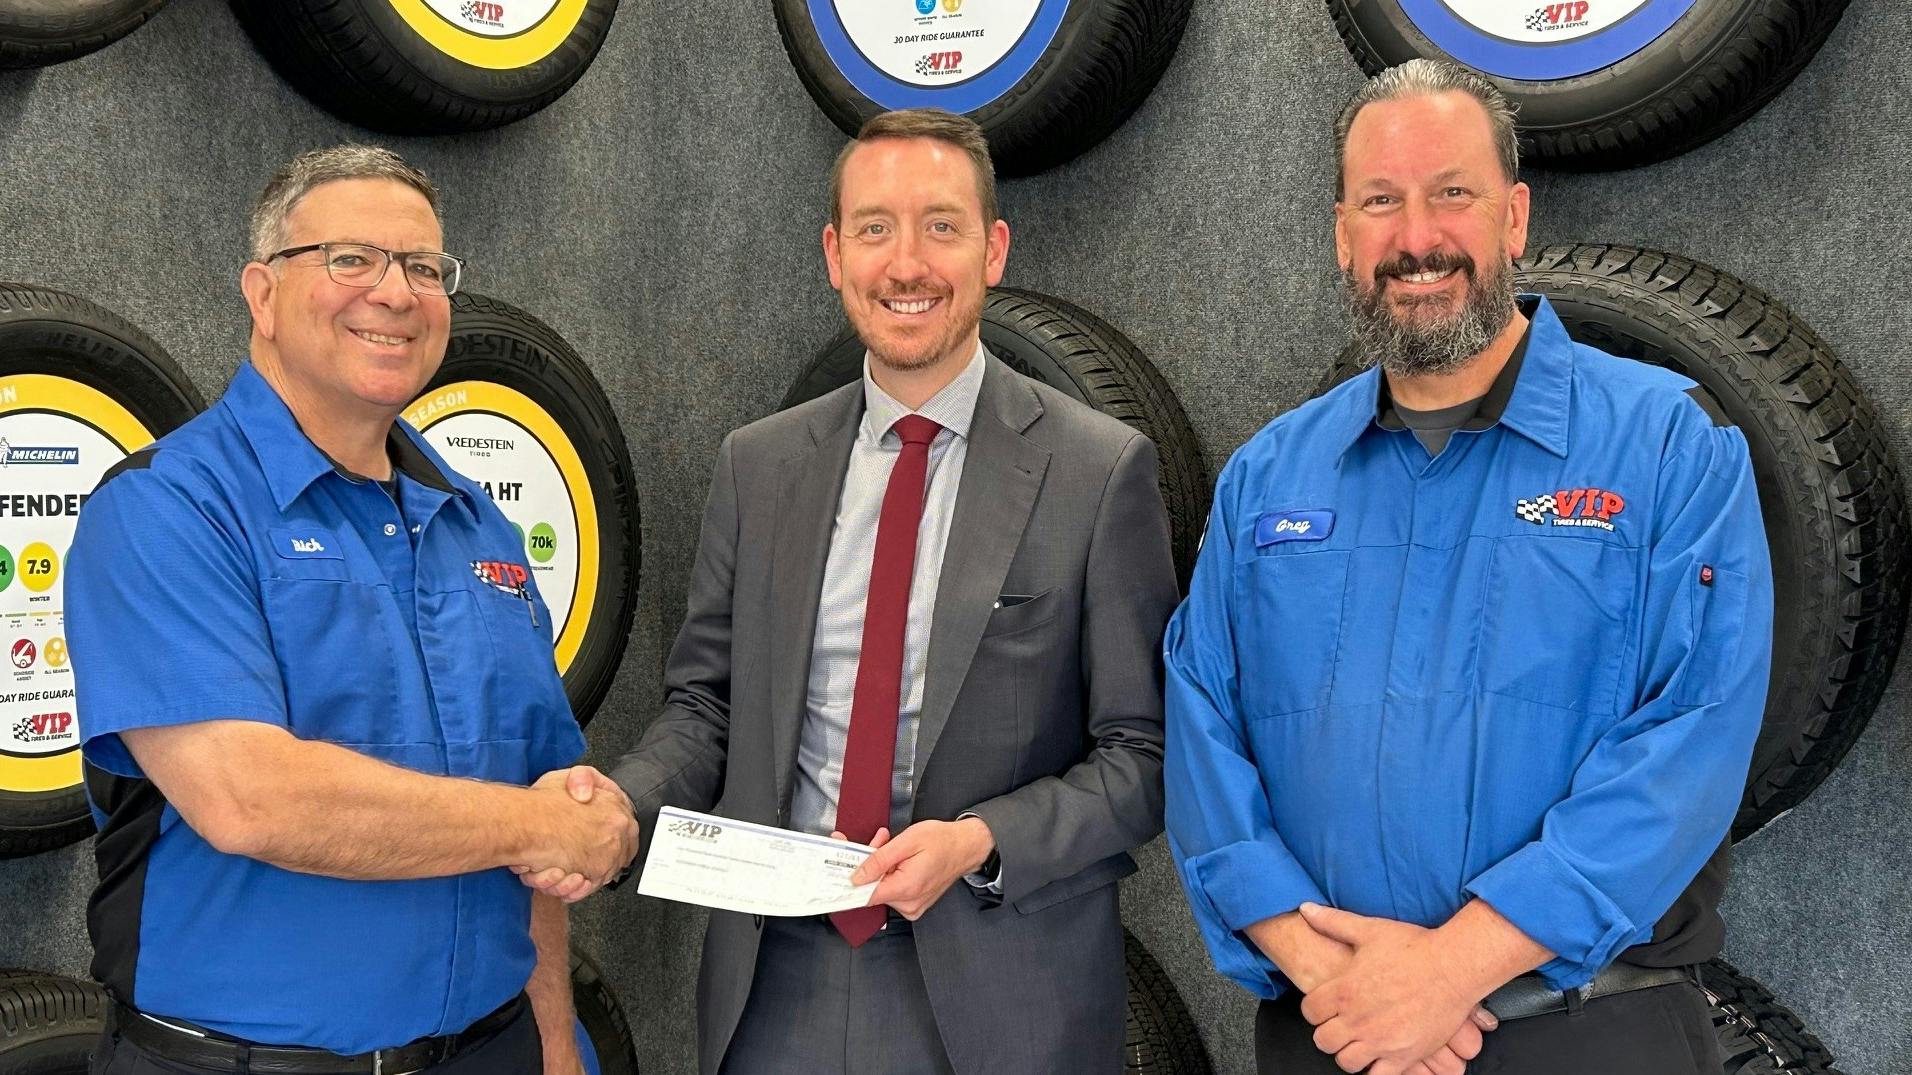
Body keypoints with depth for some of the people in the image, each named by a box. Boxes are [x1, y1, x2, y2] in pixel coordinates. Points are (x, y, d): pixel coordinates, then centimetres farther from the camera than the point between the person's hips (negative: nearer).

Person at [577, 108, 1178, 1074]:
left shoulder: (1100, 471, -7)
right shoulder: (757, 466, 4)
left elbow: (1141, 752, -5)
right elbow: (706, 702, 8)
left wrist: (982, 842, -19)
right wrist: (618, 803, -10)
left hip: (1000, 997, -3)